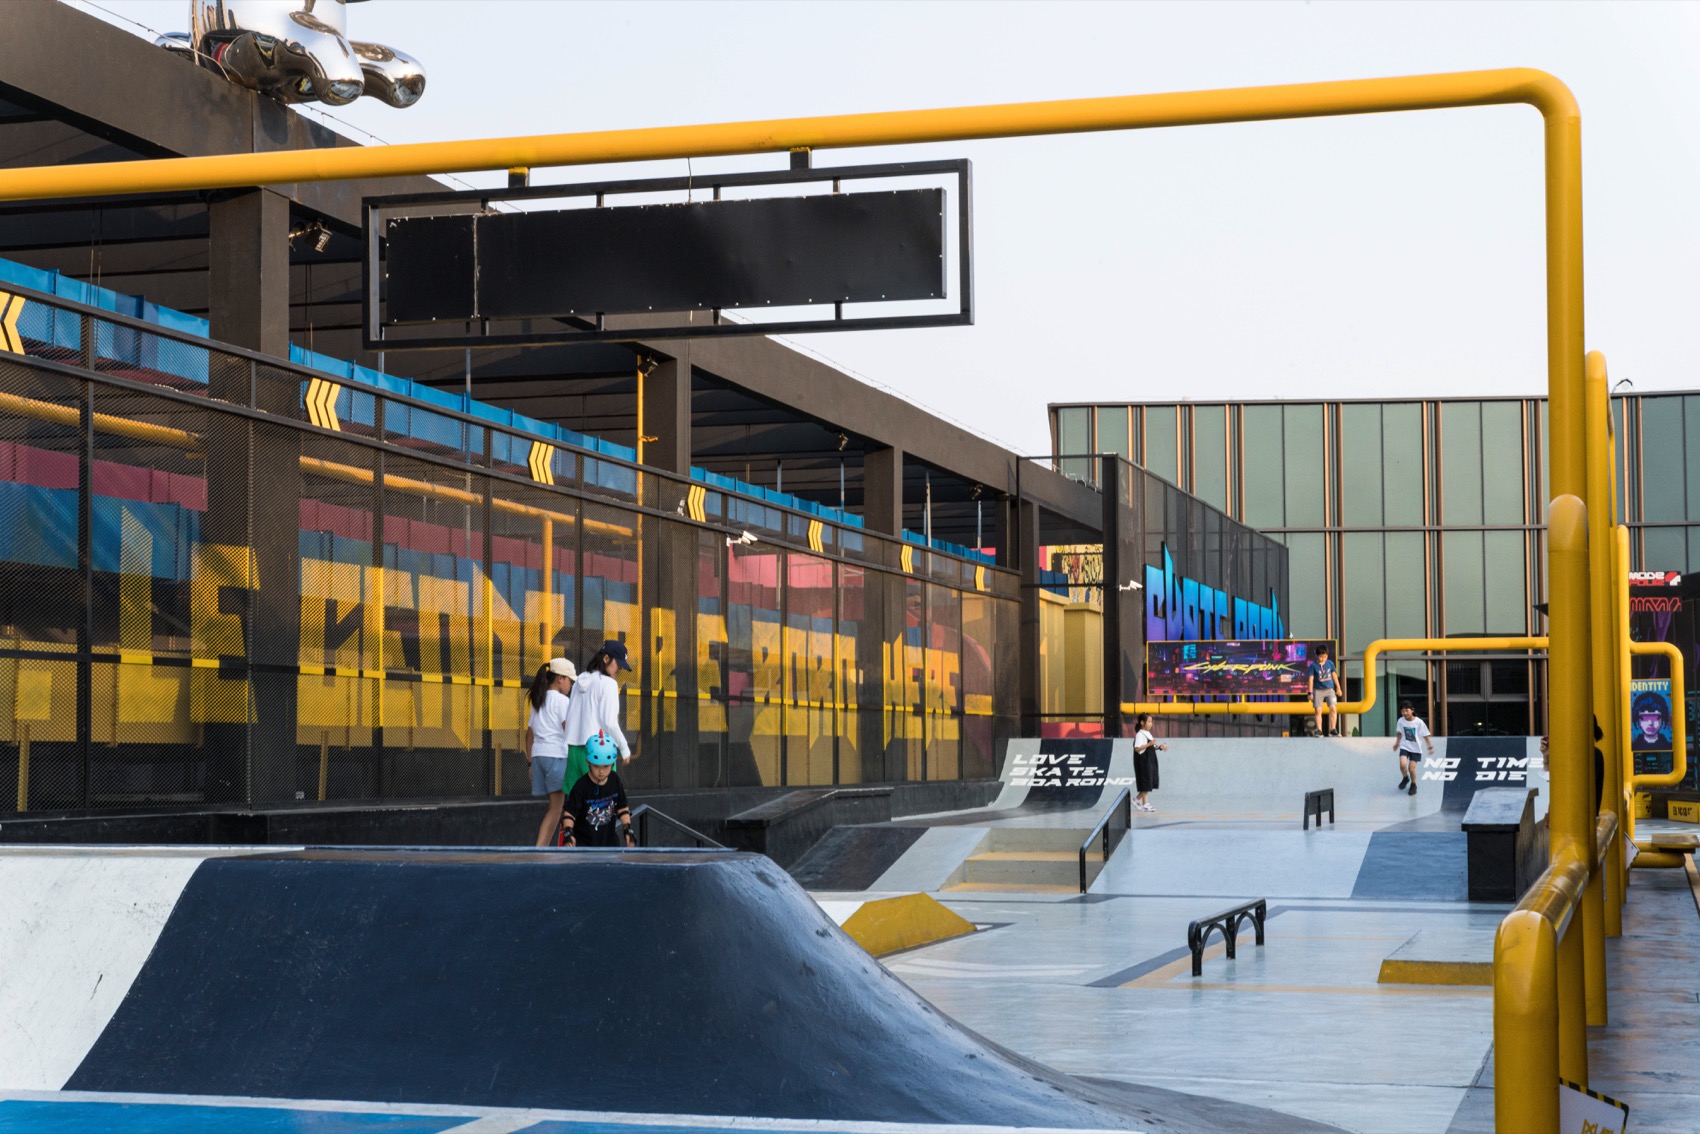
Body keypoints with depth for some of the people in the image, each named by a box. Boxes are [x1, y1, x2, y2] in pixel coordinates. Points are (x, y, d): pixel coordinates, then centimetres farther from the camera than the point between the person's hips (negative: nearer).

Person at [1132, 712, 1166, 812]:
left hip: (1150, 761, 9)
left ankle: (1137, 799, 25)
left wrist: (1159, 747, 7)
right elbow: (1137, 748, -24)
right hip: (1143, 761, -9)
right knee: (1145, 783, -4)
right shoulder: (1140, 735, -14)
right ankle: (1145, 804, 3)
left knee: (1150, 782, 11)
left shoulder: (1148, 734, 15)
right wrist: (1149, 744, -30)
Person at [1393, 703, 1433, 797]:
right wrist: (1397, 743, 23)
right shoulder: (1400, 721, -8)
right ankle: (1405, 778, 12)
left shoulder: (1419, 722, -17)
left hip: (1416, 749, -2)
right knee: (1402, 764, -20)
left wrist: (1430, 747, -12)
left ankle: (1413, 785, 23)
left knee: (1411, 769, -6)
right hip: (1405, 747, 2)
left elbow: (1425, 735, -9)